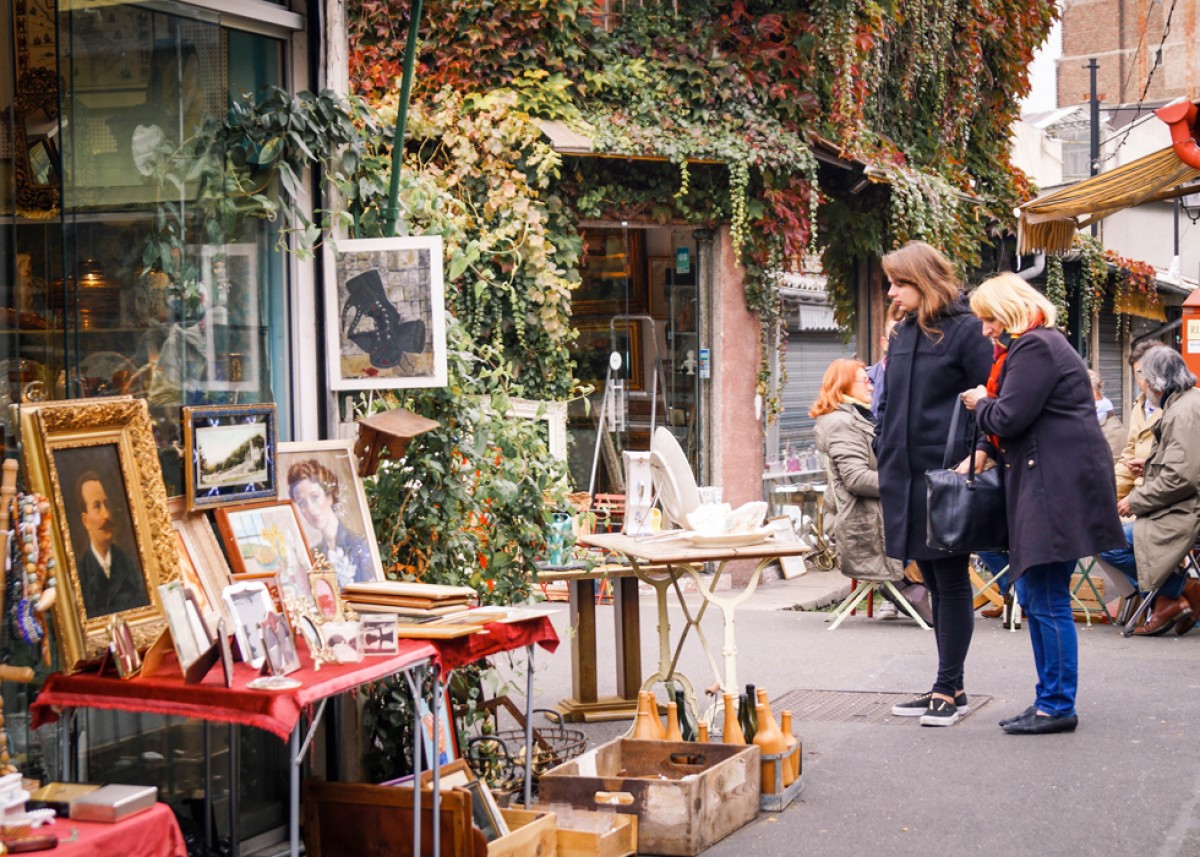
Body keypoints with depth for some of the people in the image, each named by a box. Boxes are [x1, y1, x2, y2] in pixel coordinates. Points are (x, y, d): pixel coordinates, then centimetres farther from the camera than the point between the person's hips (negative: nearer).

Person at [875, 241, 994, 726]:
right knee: (933, 581, 12)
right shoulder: (902, 335, 14)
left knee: (951, 581, 0)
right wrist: (884, 450, 12)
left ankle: (949, 689, 6)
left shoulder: (964, 330, -8)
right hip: (906, 476, 8)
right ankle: (950, 687, 19)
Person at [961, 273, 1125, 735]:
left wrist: (980, 403, 1)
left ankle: (1058, 707, -1)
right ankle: (1050, 699, 19)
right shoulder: (1030, 346, 21)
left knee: (1048, 601, -7)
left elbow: (1008, 418, -18)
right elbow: (1008, 420, 22)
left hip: (1057, 488, -11)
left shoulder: (1036, 347, -12)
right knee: (1033, 598, 13)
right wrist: (983, 452, 9)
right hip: (1039, 487, 11)